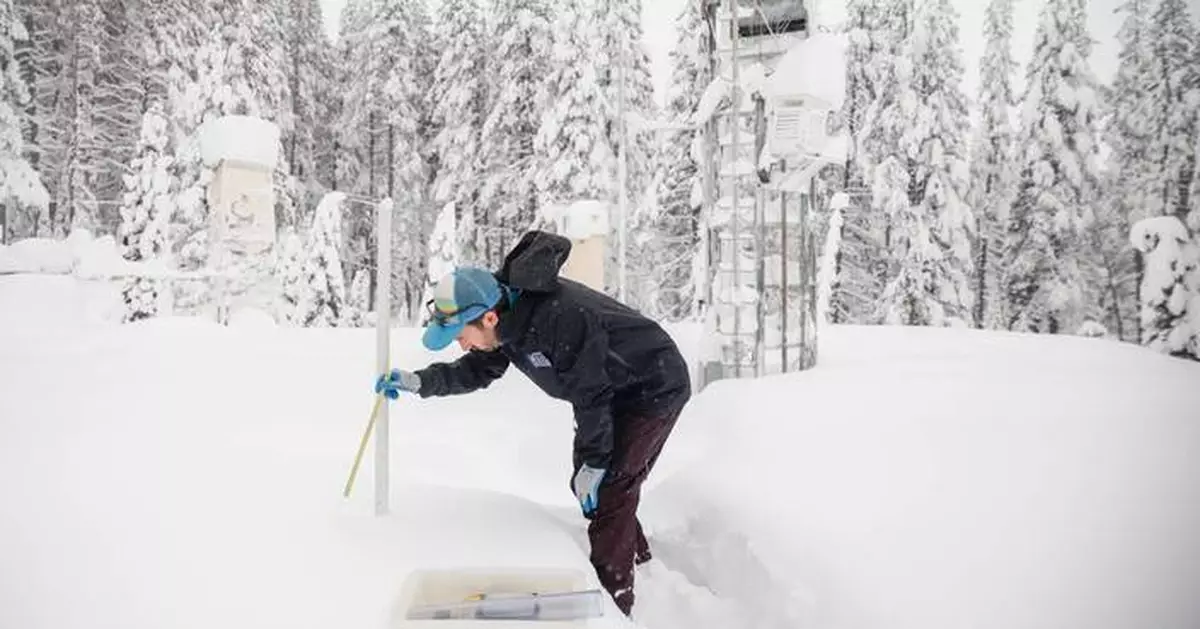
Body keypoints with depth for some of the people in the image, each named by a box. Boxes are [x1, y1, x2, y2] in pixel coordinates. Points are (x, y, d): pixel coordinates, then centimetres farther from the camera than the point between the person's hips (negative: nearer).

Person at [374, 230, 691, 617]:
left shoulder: (559, 317, -37)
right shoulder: (508, 320, -10)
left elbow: (590, 396, -29)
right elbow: (477, 370, 5)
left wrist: (593, 461, -18)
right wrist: (419, 381, -8)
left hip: (655, 388, -9)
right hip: (613, 392, 9)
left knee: (609, 487, -12)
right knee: (586, 482, 17)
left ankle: (611, 596, 0)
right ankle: (635, 557, 38)